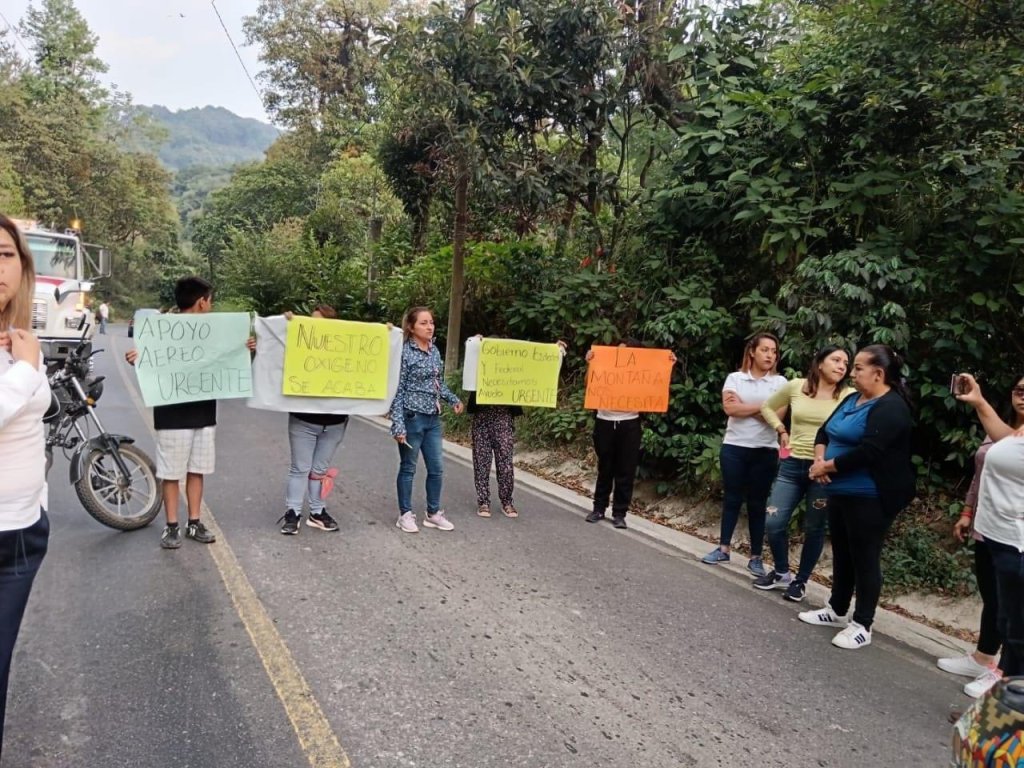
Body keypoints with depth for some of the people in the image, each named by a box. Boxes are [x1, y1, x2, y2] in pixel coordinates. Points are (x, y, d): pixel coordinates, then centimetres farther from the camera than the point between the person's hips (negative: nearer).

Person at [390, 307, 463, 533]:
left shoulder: (434, 350, 9)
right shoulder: (404, 352, -11)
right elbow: (398, 391, -13)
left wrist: (453, 399, 9)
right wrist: (398, 424, -18)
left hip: (433, 419, 7)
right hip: (412, 417, -7)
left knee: (437, 468, 10)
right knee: (408, 467, 6)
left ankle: (433, 513, 25)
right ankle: (405, 514, 19)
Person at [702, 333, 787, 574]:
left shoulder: (780, 382, 2)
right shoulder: (734, 378, 2)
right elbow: (729, 408, -12)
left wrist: (742, 407, -9)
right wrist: (761, 406, -9)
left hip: (765, 451, 0)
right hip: (734, 447, 0)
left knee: (757, 503, 7)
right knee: (732, 499, 7)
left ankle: (755, 556, 16)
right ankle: (723, 548, 17)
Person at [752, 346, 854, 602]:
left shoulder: (849, 396, -3)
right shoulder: (796, 386, 3)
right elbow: (767, 407, 19)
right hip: (792, 466, 2)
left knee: (814, 529, 7)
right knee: (773, 523, -1)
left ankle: (801, 580, 25)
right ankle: (782, 573, 23)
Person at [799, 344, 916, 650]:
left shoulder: (890, 407, -17)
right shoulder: (853, 399, 12)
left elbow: (867, 452, -26)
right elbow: (825, 431, 14)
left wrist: (827, 466, -16)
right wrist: (819, 458, -6)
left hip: (869, 498, -9)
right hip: (841, 492, 9)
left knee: (864, 558, 0)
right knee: (842, 553, 18)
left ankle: (862, 626, 11)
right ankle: (837, 610, 31)